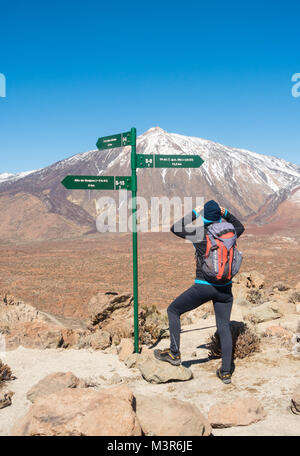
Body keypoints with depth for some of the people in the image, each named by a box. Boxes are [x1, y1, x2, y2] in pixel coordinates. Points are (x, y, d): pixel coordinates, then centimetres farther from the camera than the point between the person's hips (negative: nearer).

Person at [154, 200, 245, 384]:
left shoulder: (199, 234, -9)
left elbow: (175, 229, 7)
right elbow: (240, 227, 27)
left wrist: (193, 214, 11)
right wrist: (226, 213, 18)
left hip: (203, 286, -4)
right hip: (225, 288, 4)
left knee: (173, 311, 15)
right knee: (224, 327, 13)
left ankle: (174, 354, 18)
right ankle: (226, 372, 14)